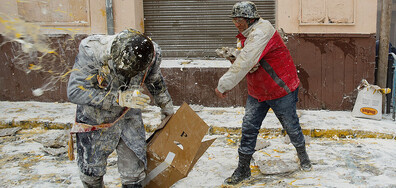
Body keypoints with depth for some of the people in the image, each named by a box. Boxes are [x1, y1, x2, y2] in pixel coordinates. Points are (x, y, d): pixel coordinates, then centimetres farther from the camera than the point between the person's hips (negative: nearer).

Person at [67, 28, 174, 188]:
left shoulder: (152, 54, -21)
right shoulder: (92, 51, -32)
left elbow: (155, 80, 2)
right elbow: (75, 92, -33)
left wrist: (166, 106, 18)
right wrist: (119, 98, -39)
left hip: (129, 117, 2)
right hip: (95, 120, -1)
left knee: (134, 172, 8)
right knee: (91, 171, 14)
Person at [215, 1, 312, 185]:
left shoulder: (262, 32, -26)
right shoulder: (244, 36, 4)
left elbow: (245, 62, -35)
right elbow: (242, 61, 9)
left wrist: (224, 84, -34)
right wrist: (233, 58, -14)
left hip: (281, 90, -7)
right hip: (257, 92, 7)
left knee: (291, 126, 11)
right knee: (249, 128, 2)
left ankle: (302, 154, 39)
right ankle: (243, 169, 11)